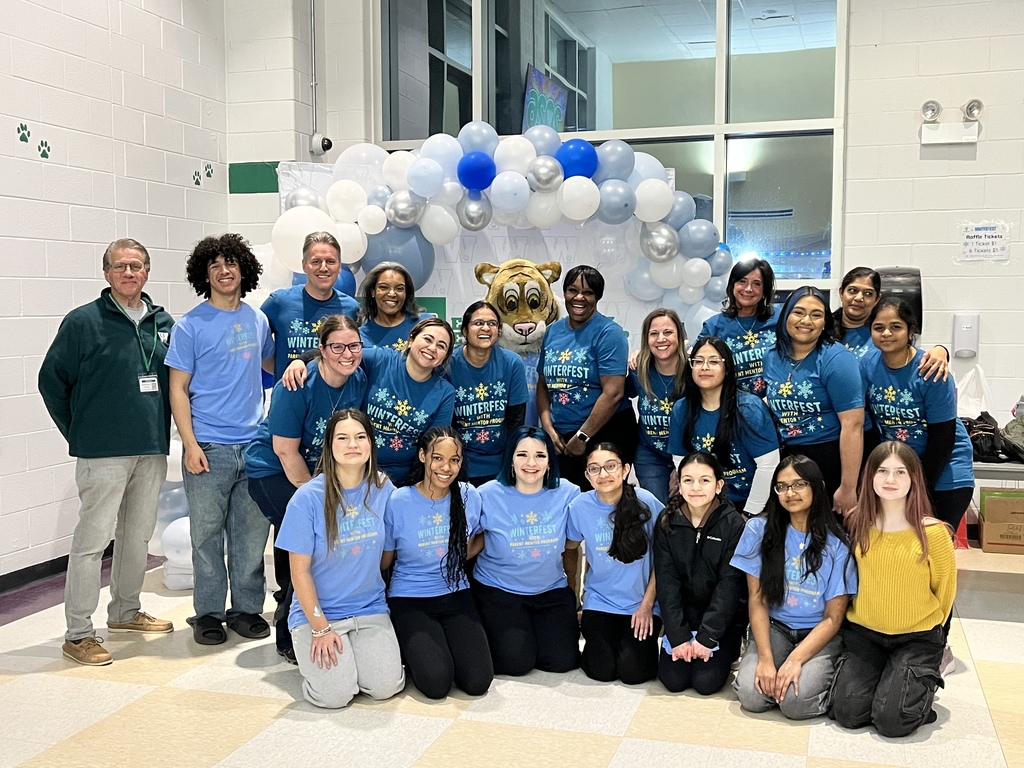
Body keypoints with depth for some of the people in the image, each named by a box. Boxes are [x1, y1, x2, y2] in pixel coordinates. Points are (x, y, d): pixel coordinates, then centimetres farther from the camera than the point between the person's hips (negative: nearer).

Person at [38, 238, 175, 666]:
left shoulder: (163, 323, 9)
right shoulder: (83, 322, -6)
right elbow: (52, 379, -3)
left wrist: (163, 429, 10)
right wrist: (78, 434, -1)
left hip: (153, 450, 6)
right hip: (103, 454, -5)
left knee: (138, 535, 16)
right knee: (93, 539, -3)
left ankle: (125, 611, 32)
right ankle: (77, 634, 6)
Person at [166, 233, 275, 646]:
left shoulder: (257, 320, 10)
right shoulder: (191, 326, -2)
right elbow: (178, 388, -3)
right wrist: (190, 445, -11)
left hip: (254, 444, 4)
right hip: (209, 448, -3)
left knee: (252, 533, 9)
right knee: (207, 534, 4)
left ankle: (247, 608, 22)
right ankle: (208, 613, 17)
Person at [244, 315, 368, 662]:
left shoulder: (360, 381, -8)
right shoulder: (298, 386, -25)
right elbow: (285, 450, -20)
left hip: (318, 471, 6)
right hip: (272, 470, -6)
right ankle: (289, 640, 0)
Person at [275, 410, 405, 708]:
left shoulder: (384, 490, -4)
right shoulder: (308, 498, -14)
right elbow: (300, 570, -10)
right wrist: (320, 628, -11)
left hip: (370, 609, 3)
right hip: (317, 612, -2)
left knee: (386, 687, -16)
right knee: (335, 694, -19)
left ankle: (362, 650, 16)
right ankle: (313, 652, 13)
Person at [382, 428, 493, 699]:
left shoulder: (470, 496, -4)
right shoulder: (397, 502, -13)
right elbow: (383, 561, 0)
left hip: (456, 595, 3)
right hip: (409, 599, -3)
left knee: (478, 681, -15)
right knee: (436, 683, -22)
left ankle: (445, 640, 16)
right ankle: (413, 649, 12)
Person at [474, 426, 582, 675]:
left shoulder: (568, 494, -8)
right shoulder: (488, 495, -13)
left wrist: (575, 596, 9)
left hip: (552, 590, 3)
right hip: (499, 590, -2)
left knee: (562, 660, -9)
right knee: (517, 661, -16)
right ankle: (489, 634, 17)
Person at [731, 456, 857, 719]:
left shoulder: (837, 544, -8)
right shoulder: (759, 529, -5)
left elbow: (833, 618, -6)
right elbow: (757, 600, -5)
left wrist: (796, 660, -19)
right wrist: (766, 659, -16)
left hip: (819, 634, -1)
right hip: (773, 628, 1)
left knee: (795, 701, -26)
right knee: (751, 695, -24)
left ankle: (820, 674, 6)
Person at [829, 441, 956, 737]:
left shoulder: (933, 532, -15)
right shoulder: (856, 523, -5)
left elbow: (944, 589, 1)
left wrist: (927, 626, 11)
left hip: (917, 638, -2)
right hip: (862, 633, 3)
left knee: (892, 721, -15)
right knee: (848, 713, -12)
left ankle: (924, 680, 16)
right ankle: (877, 674, 19)